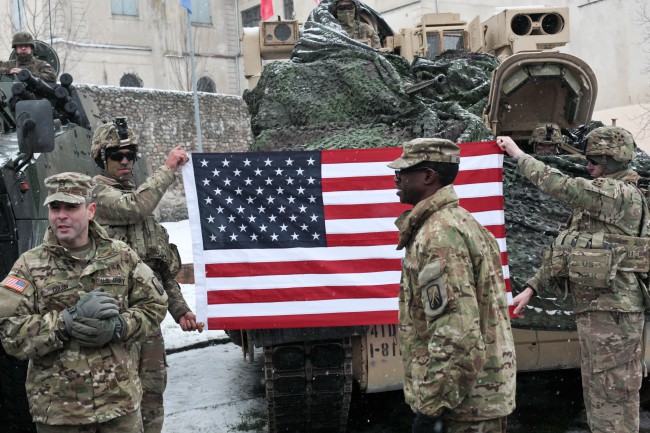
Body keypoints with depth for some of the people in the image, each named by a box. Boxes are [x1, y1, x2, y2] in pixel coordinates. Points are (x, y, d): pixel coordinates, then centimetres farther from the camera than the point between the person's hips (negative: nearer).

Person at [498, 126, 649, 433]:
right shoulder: (596, 199, 17)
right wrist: (532, 288, 12)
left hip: (612, 311, -10)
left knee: (613, 400, -4)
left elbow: (559, 185, -21)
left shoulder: (622, 195, -12)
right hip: (591, 310, 10)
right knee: (596, 399, 17)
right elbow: (564, 247, 17)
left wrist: (518, 155, -10)